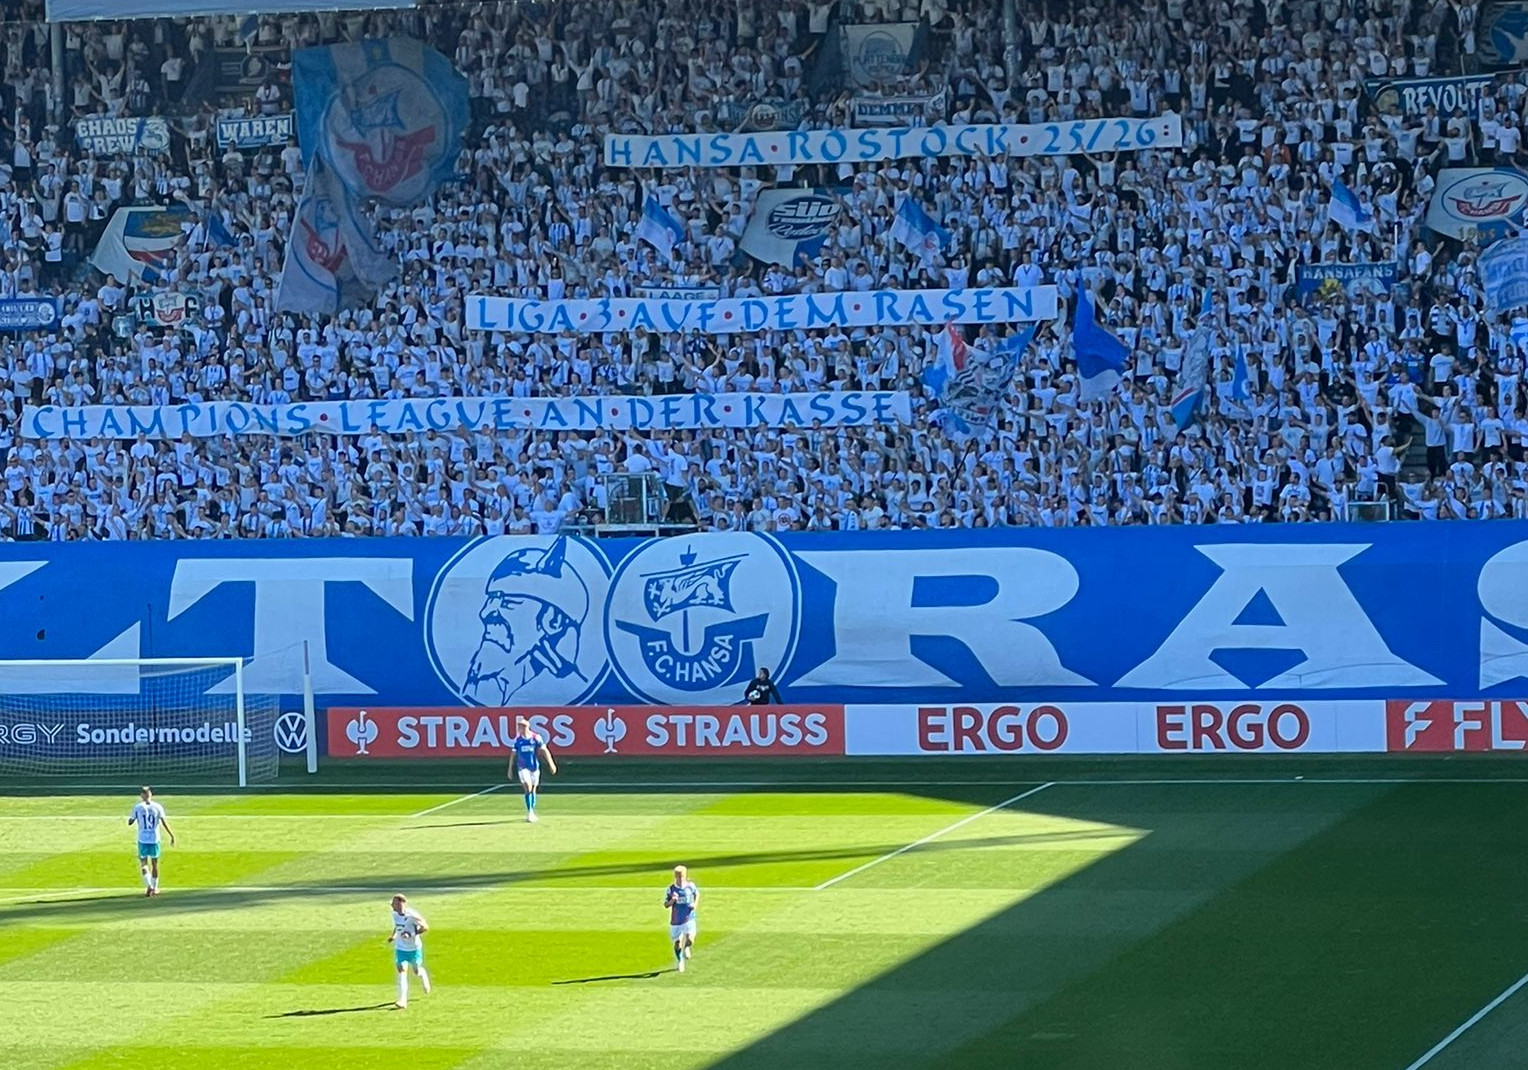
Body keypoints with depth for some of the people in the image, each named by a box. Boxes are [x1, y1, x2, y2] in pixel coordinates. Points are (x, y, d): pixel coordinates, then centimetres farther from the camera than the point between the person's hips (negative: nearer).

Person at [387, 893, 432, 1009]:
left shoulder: (412, 915, -23)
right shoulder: (395, 914, -3)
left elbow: (426, 927, -19)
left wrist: (411, 934, -28)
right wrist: (394, 936, 3)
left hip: (414, 947, -4)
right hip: (400, 948, 4)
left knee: (417, 970, 13)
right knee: (402, 971, -12)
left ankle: (424, 977, 53)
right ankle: (403, 1001, -16)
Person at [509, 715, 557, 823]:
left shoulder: (536, 737, -4)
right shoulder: (517, 739, 1)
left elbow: (544, 751, -3)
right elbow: (513, 755, 10)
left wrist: (551, 764, -9)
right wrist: (510, 769, 14)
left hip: (534, 767, 1)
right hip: (523, 768, -1)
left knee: (533, 790, 9)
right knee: (528, 787, -17)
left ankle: (532, 813, 23)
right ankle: (529, 813, -16)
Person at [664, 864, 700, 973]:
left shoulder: (690, 886, -4)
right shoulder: (671, 889, -5)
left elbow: (697, 894, 16)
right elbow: (665, 904, -2)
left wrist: (695, 904, -1)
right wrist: (672, 901, -23)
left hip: (689, 918, -1)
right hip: (676, 920, 1)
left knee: (690, 939, -19)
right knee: (677, 942, 9)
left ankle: (687, 947, 19)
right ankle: (680, 962, 34)